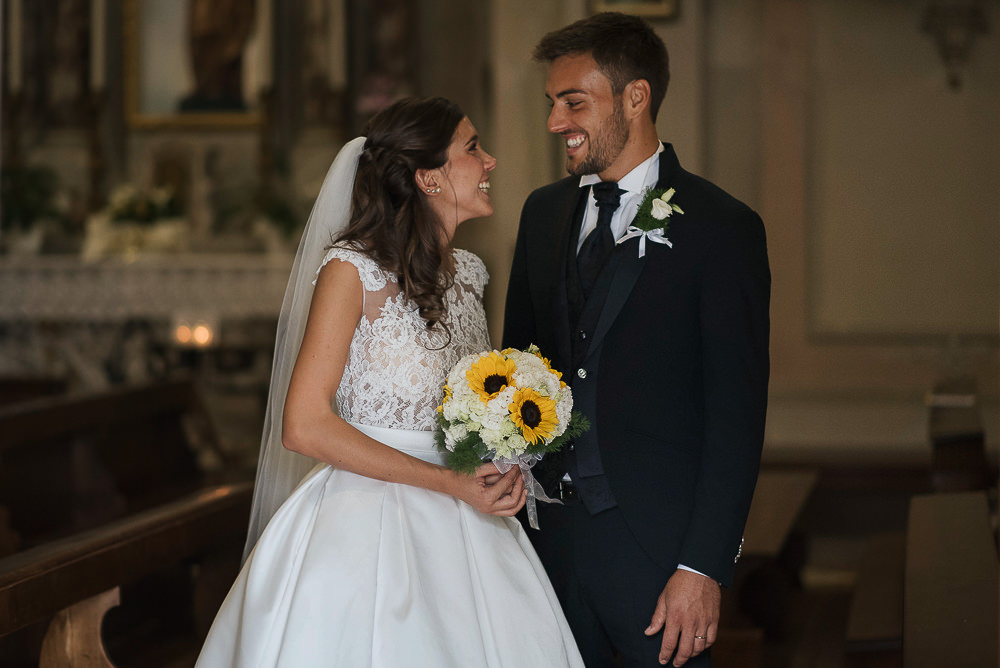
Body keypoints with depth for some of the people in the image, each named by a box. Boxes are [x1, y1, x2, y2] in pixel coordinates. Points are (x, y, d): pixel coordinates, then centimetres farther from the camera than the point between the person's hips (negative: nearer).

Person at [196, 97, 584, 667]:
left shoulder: (468, 274, 9)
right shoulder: (351, 271, -12)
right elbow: (304, 426, -17)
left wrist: (503, 472, -1)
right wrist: (448, 483, -18)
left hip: (460, 532, 6)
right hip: (366, 528, -6)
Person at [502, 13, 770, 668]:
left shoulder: (723, 228, -7)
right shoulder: (543, 212, 11)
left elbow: (737, 416, -10)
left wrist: (704, 568, -15)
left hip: (657, 546, -5)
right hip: (549, 533, 5)